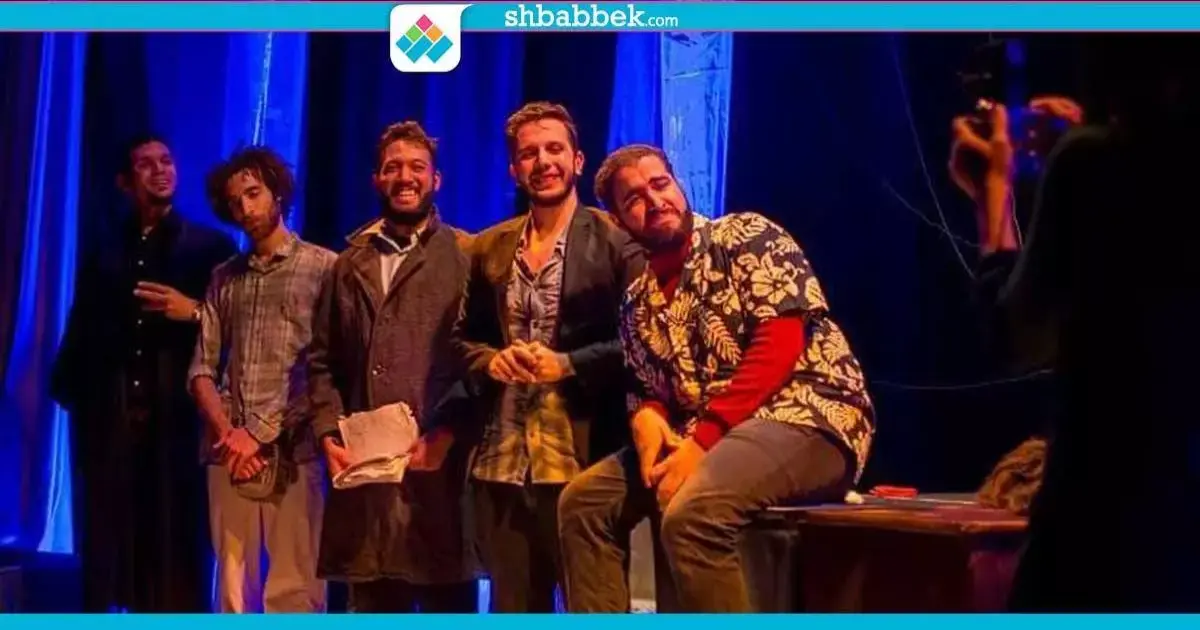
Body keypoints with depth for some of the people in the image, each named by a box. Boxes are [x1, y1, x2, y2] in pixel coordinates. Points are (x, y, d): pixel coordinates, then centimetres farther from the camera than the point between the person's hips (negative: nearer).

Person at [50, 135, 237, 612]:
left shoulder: (212, 247, 9)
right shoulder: (104, 255, 18)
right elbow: (80, 338, 13)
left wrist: (195, 312, -13)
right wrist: (68, 391, -1)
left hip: (179, 419, -2)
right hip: (111, 423, 3)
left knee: (178, 549, -3)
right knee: (109, 551, 1)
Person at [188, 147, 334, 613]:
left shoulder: (323, 268, 3)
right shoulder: (224, 279, 17)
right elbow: (202, 369, 13)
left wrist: (263, 433, -9)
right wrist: (226, 433, -5)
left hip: (292, 452, -4)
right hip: (230, 453, 4)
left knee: (293, 591, -5)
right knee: (233, 590, 5)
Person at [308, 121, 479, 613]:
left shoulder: (466, 257, 4)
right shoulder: (350, 263, 19)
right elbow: (323, 360, 17)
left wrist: (447, 434, -14)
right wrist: (329, 434, 3)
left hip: (439, 464, -4)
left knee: (448, 604, 0)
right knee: (373, 606, 8)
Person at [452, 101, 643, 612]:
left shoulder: (616, 240, -3)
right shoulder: (489, 248, 13)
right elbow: (464, 338, 18)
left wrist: (567, 365, -17)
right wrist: (491, 360, -3)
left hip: (584, 460, -5)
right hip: (501, 464, 5)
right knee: (513, 608, 11)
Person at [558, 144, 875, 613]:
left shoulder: (746, 237, -4)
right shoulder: (638, 302, 16)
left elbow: (780, 344, -15)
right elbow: (648, 388, 17)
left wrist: (703, 439, -20)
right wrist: (647, 418, -10)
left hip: (808, 418, -8)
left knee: (691, 514, -33)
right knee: (583, 500, 2)